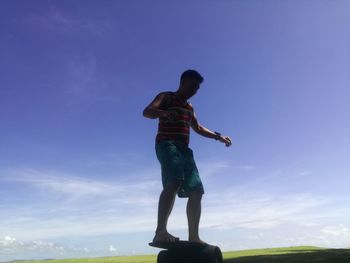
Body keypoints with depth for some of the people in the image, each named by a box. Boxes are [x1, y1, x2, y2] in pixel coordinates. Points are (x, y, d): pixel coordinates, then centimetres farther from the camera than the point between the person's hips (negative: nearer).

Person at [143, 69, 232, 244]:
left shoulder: (189, 107, 29)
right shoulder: (166, 97, 7)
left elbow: (198, 128, 40)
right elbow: (147, 111, -11)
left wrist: (218, 136, 28)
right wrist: (163, 113, -34)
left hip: (184, 149, 8)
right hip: (167, 145, -8)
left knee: (196, 191, -1)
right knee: (174, 183, -32)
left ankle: (193, 236, 4)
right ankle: (160, 231, -37)